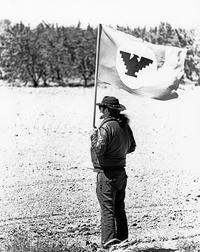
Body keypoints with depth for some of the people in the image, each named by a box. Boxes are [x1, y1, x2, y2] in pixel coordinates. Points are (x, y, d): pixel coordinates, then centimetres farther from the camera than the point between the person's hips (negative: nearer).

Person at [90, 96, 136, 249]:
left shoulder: (106, 127, -18)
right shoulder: (125, 126, 8)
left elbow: (99, 149, -24)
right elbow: (132, 147, 18)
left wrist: (94, 137, -7)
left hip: (107, 173, -8)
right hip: (121, 172, 8)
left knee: (107, 209, -7)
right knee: (119, 209, 17)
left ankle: (109, 241, -13)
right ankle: (123, 240, 24)